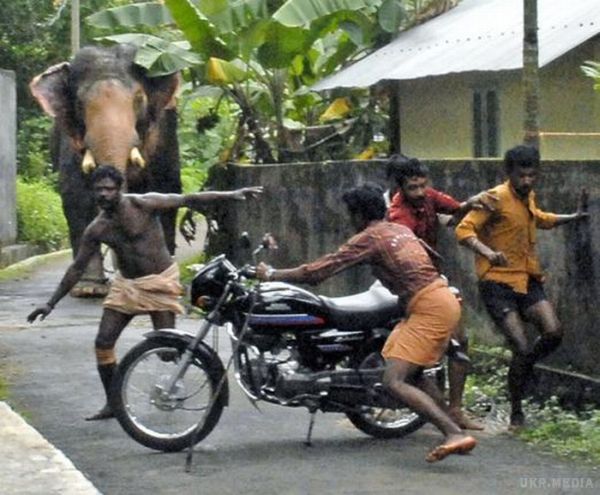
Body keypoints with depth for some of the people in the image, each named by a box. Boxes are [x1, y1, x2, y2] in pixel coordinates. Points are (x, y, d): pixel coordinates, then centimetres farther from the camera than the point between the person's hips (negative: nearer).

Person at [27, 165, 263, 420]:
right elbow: (77, 268, 5)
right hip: (125, 284, 5)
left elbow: (188, 200, -15)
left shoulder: (142, 204, -14)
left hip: (160, 281, -5)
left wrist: (231, 195, -22)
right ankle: (113, 403, 8)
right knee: (103, 342, -2)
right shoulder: (96, 229, -1)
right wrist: (51, 303, 2)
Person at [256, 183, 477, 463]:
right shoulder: (400, 230, 18)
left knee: (393, 381, -13)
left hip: (428, 308, -9)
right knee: (413, 374, 22)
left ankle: (455, 435, -24)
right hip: (444, 300, 9)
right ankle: (452, 429, 18)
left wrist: (271, 275, 4)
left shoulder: (369, 238, -6)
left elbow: (319, 271, -7)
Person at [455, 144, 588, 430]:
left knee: (553, 333, -15)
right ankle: (516, 414, 6)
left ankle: (522, 371, 16)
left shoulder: (528, 197, 13)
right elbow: (464, 230, -20)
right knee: (522, 348, -13)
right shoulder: (497, 198, -11)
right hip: (498, 283, -7)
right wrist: (487, 252, -36)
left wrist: (572, 218, 26)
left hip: (528, 280, 7)